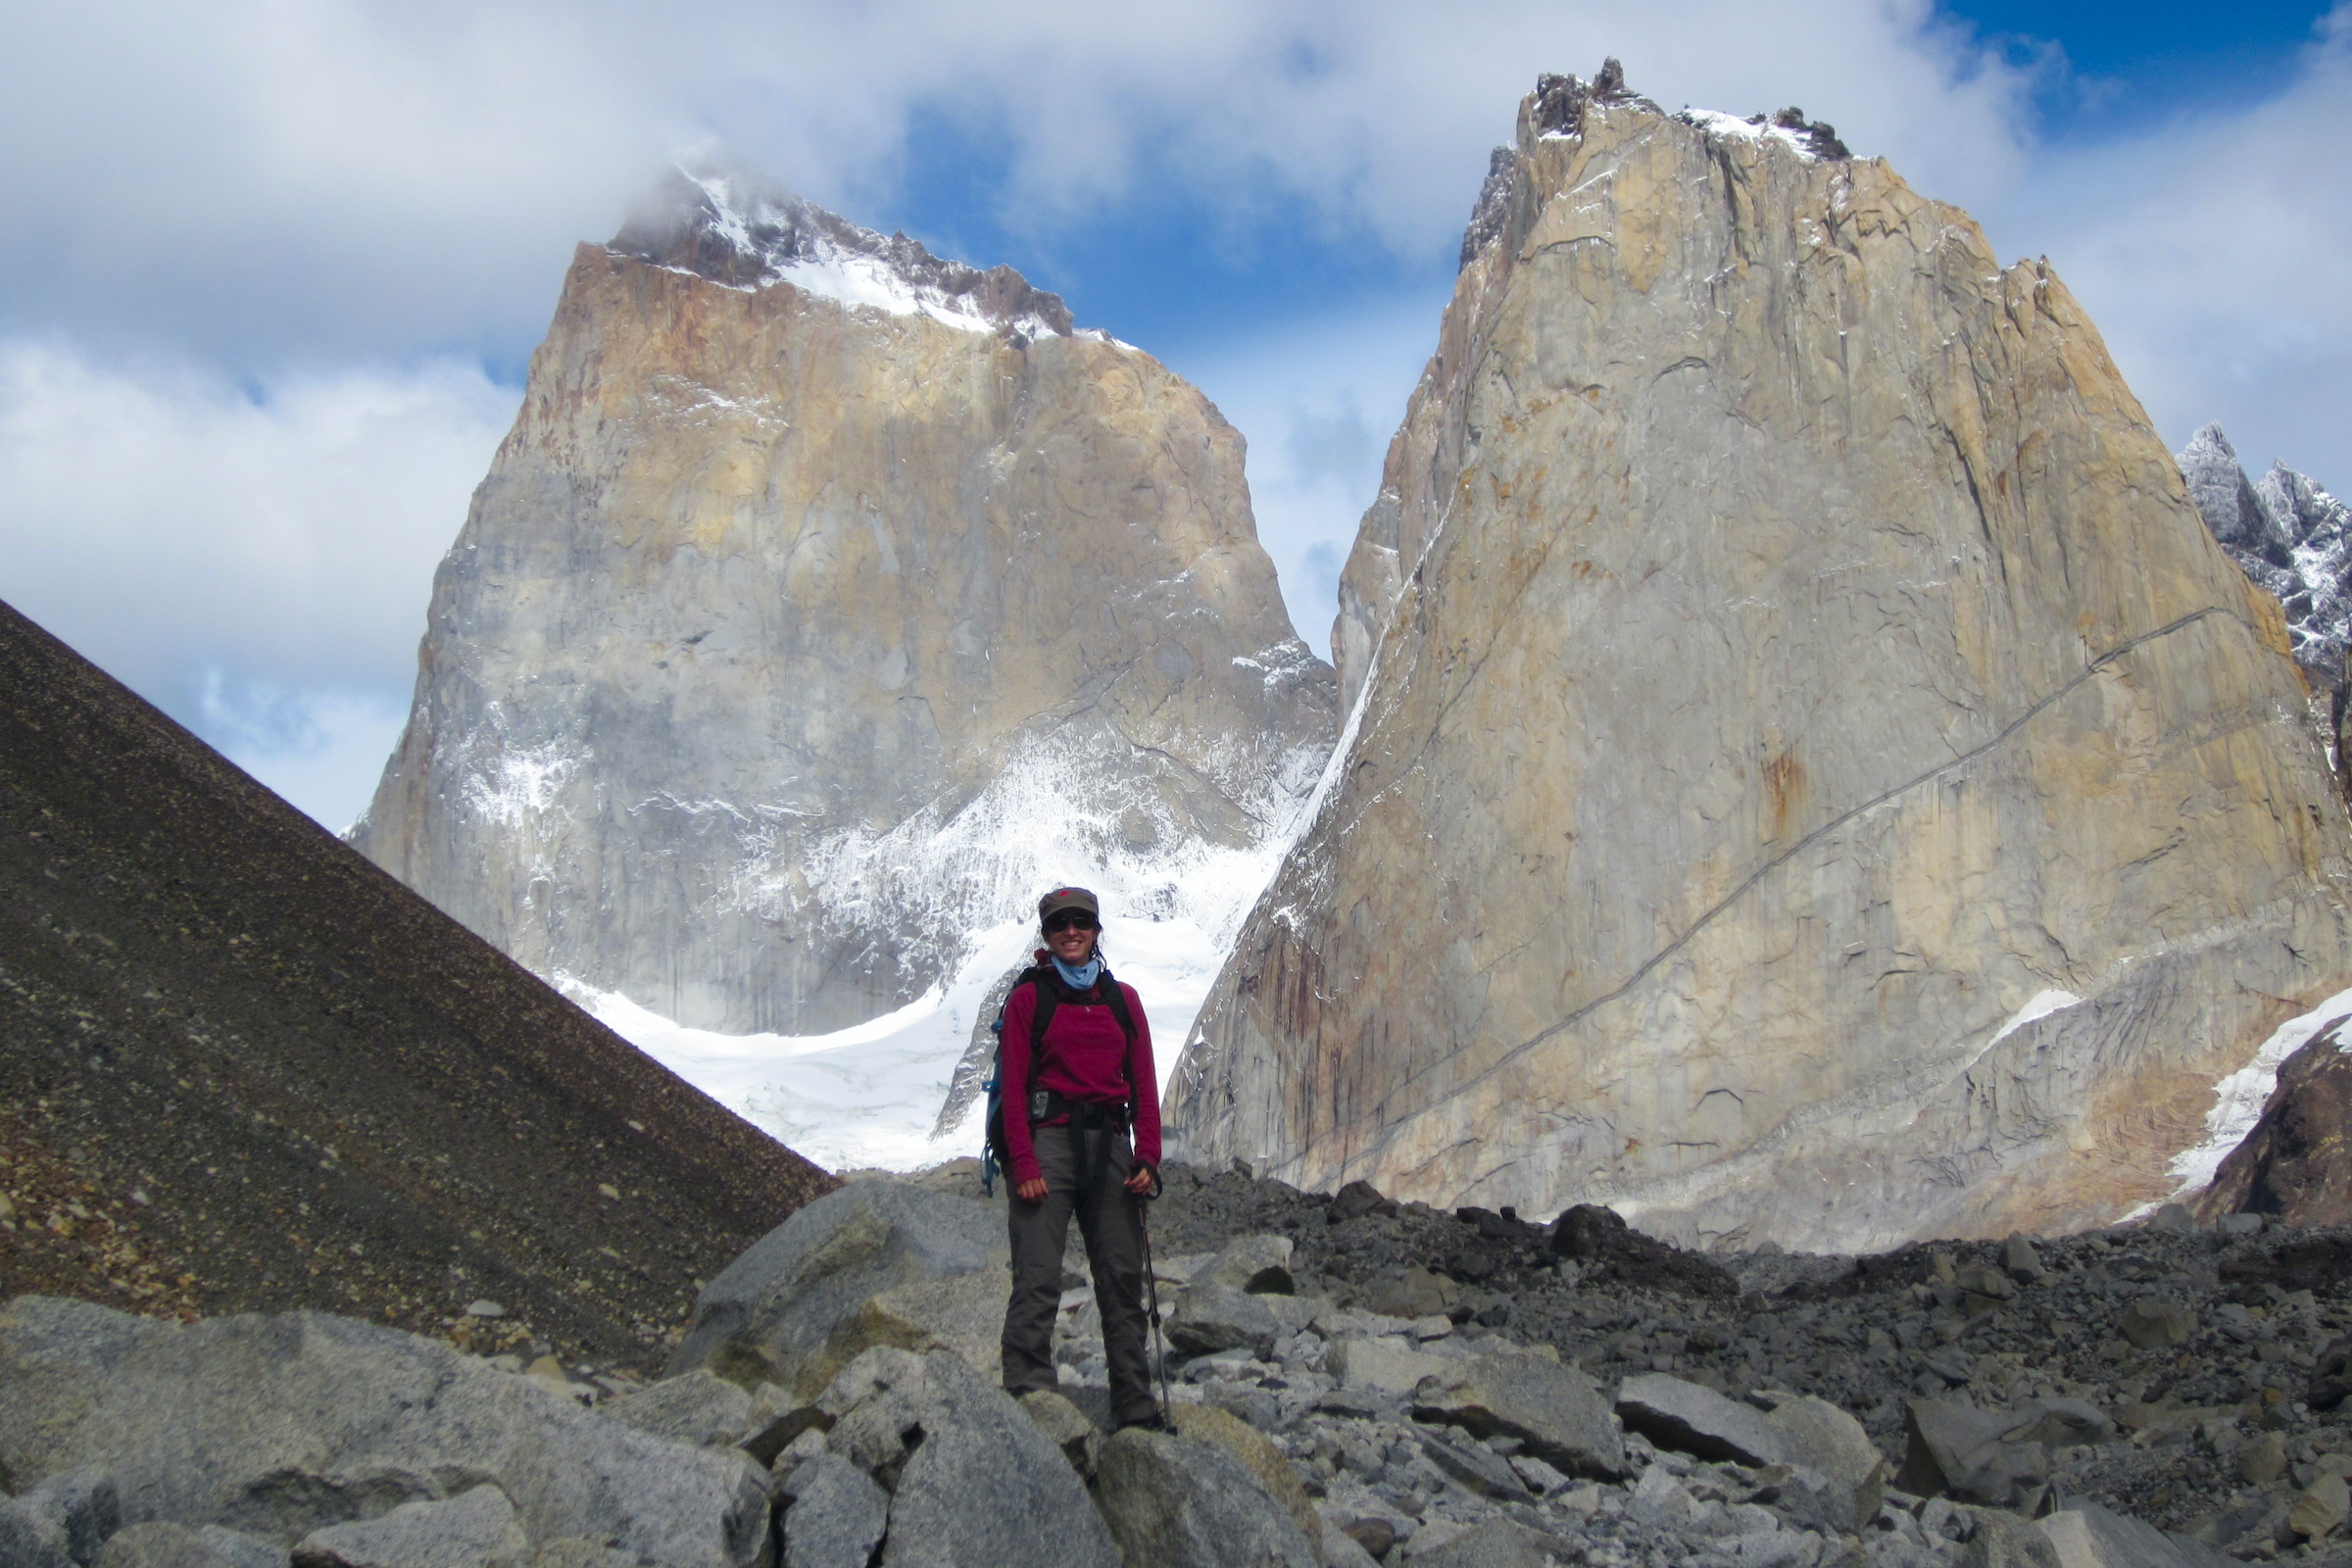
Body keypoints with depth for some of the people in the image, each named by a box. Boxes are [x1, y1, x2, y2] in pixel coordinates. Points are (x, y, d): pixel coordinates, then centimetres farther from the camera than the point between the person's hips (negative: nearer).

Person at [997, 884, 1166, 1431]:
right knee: (1037, 1281, -10)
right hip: (1049, 1140, -3)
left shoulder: (1123, 999, 14)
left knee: (1123, 1280, 4)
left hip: (1109, 1144, 4)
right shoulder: (1028, 996, 4)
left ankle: (1136, 1409, 9)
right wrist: (1023, 1165, -11)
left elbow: (1144, 1083, 12)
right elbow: (1014, 1085, -2)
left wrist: (1147, 1157, 1)